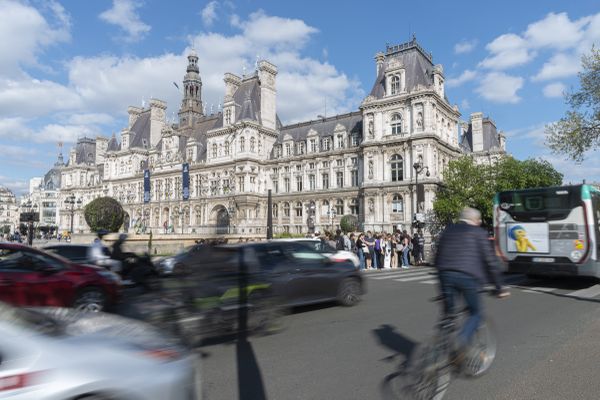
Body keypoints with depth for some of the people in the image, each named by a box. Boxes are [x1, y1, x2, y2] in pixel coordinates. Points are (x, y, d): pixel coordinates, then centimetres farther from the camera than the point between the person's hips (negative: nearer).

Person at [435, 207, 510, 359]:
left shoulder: (448, 231, 23)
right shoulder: (478, 233, 10)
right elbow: (490, 261, 5)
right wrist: (499, 287, 11)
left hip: (446, 275, 4)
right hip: (468, 276, -4)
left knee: (448, 313, 16)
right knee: (475, 313, 12)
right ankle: (462, 340, -12)